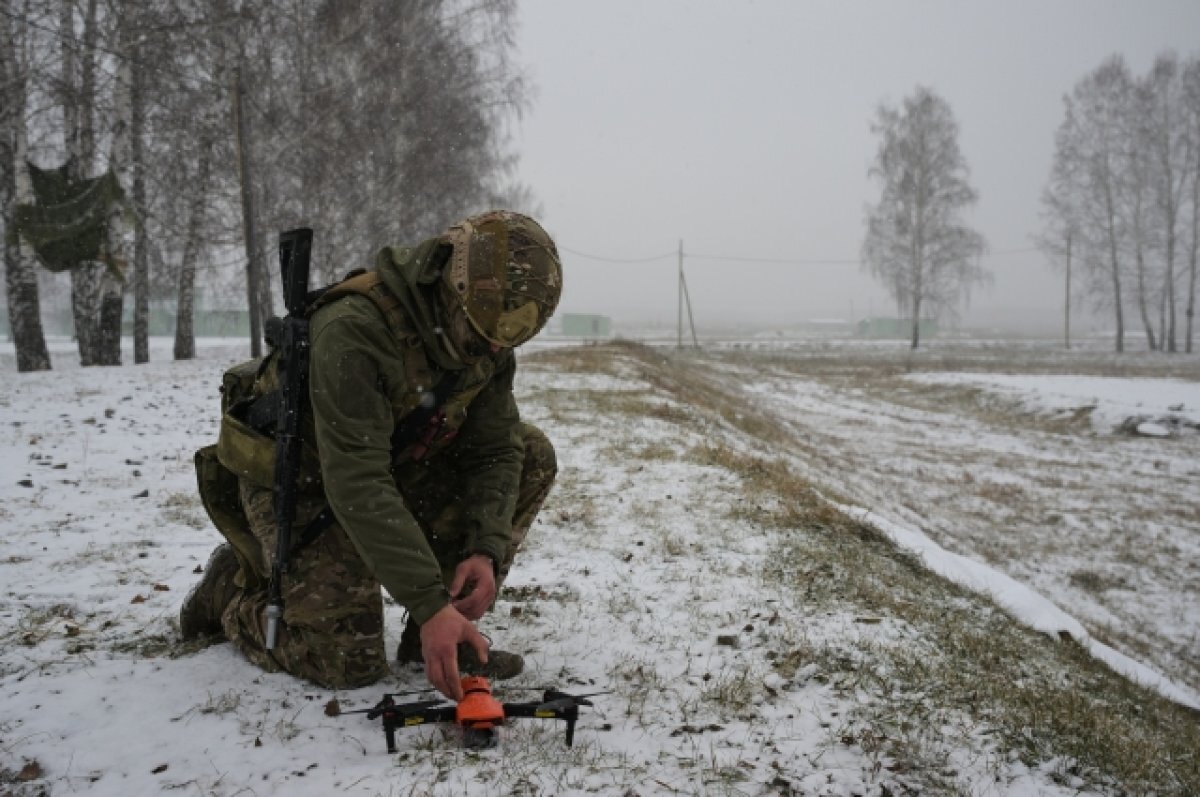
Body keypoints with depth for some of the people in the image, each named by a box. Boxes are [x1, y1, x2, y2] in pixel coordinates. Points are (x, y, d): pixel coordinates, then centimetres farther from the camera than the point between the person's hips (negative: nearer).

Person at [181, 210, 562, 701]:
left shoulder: (488, 336, -12)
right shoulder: (354, 330, -34)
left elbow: (496, 449, -8)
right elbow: (356, 484, -38)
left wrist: (486, 549, -25)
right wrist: (428, 605, -40)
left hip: (398, 467, 7)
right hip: (303, 488, -6)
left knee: (533, 456, -11)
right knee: (351, 666, -13)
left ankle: (443, 631, -3)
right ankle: (235, 587, 16)